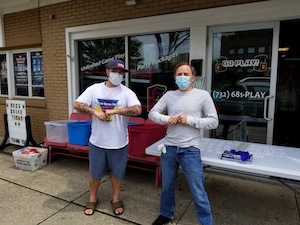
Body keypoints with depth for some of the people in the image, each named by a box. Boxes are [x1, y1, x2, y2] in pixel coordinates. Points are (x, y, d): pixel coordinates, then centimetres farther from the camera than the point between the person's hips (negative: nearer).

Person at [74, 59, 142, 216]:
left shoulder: (127, 92, -7)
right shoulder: (94, 89, -1)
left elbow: (137, 110, -22)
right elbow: (77, 105, -6)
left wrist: (114, 111, -24)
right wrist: (95, 111, -19)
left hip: (118, 143, -1)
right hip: (97, 142, 1)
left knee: (117, 173, 16)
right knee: (95, 173, 17)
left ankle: (116, 199, 39)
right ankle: (92, 199, 41)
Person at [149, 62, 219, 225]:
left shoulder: (203, 95, -4)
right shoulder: (169, 95, 4)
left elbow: (214, 121, -6)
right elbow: (152, 113, 5)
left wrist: (189, 120, -16)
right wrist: (167, 119, -14)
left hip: (190, 151, -3)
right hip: (169, 148, 4)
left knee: (198, 192, 6)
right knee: (167, 187, 21)